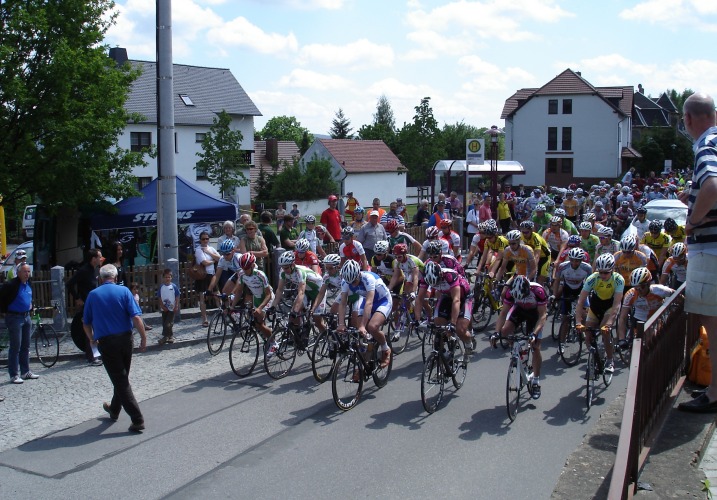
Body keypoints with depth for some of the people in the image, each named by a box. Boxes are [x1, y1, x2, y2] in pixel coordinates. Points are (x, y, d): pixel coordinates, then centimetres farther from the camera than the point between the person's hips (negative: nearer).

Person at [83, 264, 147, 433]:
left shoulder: (93, 295, 2)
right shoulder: (124, 291, -2)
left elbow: (86, 323, 10)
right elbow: (136, 317, -11)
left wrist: (92, 339, 26)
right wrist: (143, 337, -3)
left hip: (106, 343, -1)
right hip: (125, 339, 2)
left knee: (120, 380, 0)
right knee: (122, 377, 21)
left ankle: (137, 420, -6)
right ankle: (114, 410, 39)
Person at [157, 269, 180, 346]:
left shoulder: (174, 287, -8)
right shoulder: (161, 287, -1)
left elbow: (177, 298, -4)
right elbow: (160, 298, 3)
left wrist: (176, 307, -8)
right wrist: (162, 306, -8)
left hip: (172, 308, -3)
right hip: (164, 309, 3)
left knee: (168, 324, -7)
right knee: (164, 324, 8)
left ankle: (165, 336, 1)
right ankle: (170, 336, 20)